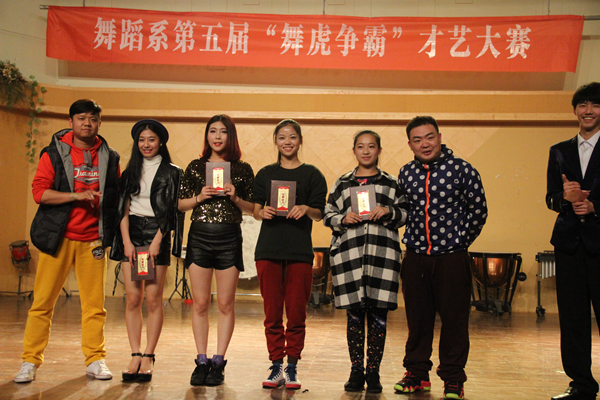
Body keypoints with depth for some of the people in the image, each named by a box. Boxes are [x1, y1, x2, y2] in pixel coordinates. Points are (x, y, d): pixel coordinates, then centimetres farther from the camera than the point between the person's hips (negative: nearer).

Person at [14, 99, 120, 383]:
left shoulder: (109, 158, 10)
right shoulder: (53, 154, 3)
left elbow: (116, 197, 17)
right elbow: (39, 192, -7)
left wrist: (111, 232, 6)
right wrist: (76, 195, -18)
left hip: (92, 240, 2)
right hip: (57, 237, -2)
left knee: (95, 304, 3)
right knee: (43, 301, 0)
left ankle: (95, 360, 14)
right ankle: (30, 362, 10)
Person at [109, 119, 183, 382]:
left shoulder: (171, 173, 5)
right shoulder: (130, 172, 15)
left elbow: (170, 211, -2)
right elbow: (123, 209, 9)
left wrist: (157, 241, -12)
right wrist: (126, 241, -4)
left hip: (157, 234, -3)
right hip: (132, 233, 3)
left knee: (153, 298, -6)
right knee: (133, 298, -2)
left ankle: (148, 358, -2)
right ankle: (135, 356, 2)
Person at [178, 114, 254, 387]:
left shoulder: (243, 169, 5)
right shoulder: (195, 167, 9)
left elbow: (252, 208, 7)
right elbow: (180, 204, 10)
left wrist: (235, 198, -11)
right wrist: (199, 197, -8)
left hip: (229, 238, -1)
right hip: (199, 236, 1)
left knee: (225, 304, 1)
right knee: (200, 303, 3)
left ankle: (218, 363, 9)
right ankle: (201, 362, 12)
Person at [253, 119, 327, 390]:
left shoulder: (312, 175, 7)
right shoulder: (265, 174, 13)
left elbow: (319, 213, 2)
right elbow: (255, 210, 10)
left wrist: (306, 209, -19)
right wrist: (262, 212, -12)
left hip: (300, 251, -1)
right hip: (268, 248, 2)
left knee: (296, 313, -1)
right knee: (272, 312, 2)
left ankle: (292, 368, 10)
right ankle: (276, 367, 11)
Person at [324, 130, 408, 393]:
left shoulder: (391, 183, 14)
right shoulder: (342, 183, 15)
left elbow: (405, 213, 11)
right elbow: (328, 215, 13)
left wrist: (388, 212, -8)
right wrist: (343, 219, -6)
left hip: (382, 255, 0)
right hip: (348, 255, 0)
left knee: (378, 316, -1)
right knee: (354, 315, 2)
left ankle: (373, 372, 10)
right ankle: (356, 371, 13)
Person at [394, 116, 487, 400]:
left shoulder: (462, 170, -5)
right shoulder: (405, 174, 7)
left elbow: (478, 211, -1)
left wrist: (459, 242, 0)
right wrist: (411, 240, 10)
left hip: (451, 257, -3)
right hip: (415, 257, 4)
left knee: (454, 319, 2)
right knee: (417, 318, 11)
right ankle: (417, 373, 24)